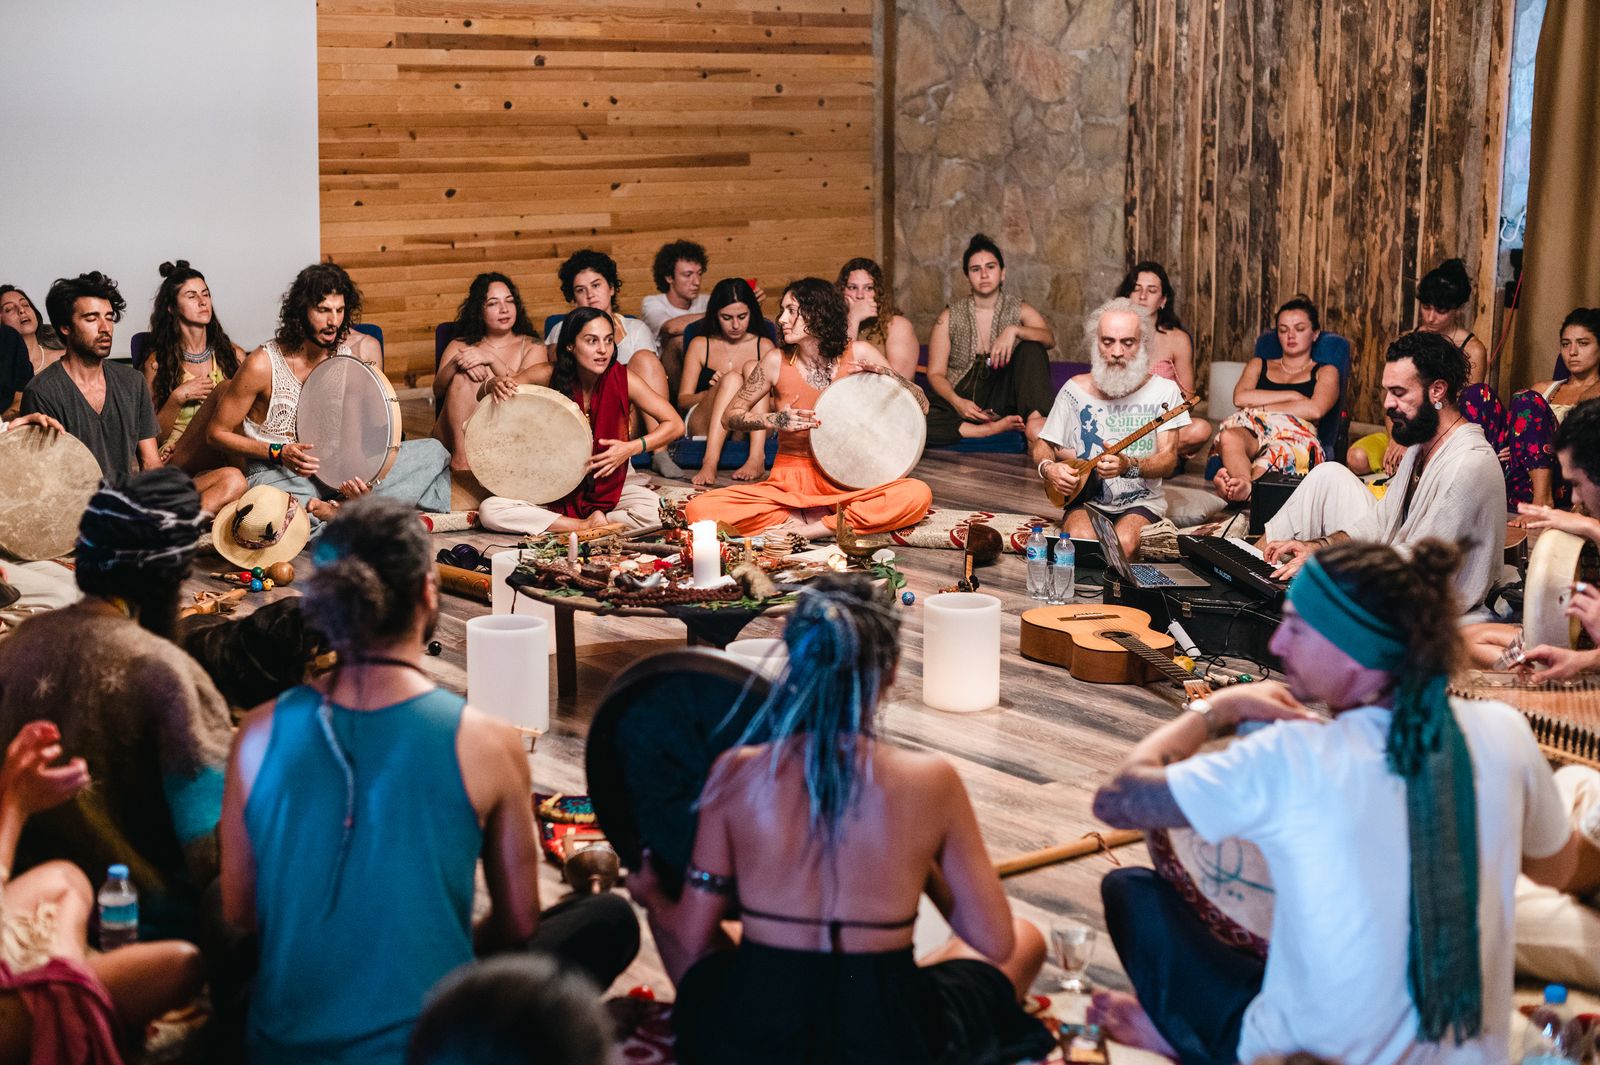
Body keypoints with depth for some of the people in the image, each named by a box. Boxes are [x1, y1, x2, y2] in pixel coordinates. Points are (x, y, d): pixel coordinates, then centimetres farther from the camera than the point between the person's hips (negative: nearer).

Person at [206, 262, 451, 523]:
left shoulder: (363, 350, -4)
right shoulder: (263, 364, -13)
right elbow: (216, 433, -4)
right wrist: (278, 453, -17)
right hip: (277, 473, -5)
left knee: (433, 452, -14)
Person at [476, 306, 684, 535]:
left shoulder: (621, 379, -16)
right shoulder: (548, 375, -13)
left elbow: (675, 425, -14)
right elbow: (484, 394, -2)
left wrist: (631, 448, -29)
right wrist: (495, 385, -27)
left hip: (612, 483, -1)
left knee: (651, 511, -33)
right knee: (489, 510, -20)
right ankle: (586, 525, -18)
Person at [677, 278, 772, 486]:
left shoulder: (764, 347, 16)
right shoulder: (700, 345, 15)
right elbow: (682, 401, 9)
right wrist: (712, 391, -12)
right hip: (702, 427, -1)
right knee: (733, 378, -28)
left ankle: (757, 457, -42)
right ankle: (710, 463, -48)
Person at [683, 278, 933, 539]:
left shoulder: (857, 354, -3)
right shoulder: (777, 361, -3)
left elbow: (921, 405, 2)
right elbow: (729, 417, 5)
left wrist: (884, 373, -17)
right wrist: (773, 420, -14)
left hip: (847, 482, 0)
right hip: (789, 483, 0)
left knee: (917, 495, -32)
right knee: (700, 509, -25)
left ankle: (818, 529, -21)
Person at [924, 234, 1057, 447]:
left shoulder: (1020, 311, 7)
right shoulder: (949, 318, 5)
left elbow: (1050, 338, -12)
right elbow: (936, 374, 1)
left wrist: (1014, 331, -31)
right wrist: (957, 402, -19)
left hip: (1002, 401, 0)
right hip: (961, 402, 0)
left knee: (1031, 346, -21)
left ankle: (1034, 419, -38)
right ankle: (996, 428, -28)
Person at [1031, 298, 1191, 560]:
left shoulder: (1163, 391, -1)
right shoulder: (1076, 390, 2)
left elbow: (1168, 460, -8)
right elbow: (1042, 447, 11)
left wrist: (1128, 466, -27)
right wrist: (1048, 468, -12)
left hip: (1141, 503, -1)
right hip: (1086, 500, 1)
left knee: (1124, 542, -33)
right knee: (1080, 539, -32)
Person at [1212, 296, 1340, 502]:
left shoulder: (1325, 372, 25)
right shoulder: (1259, 365, 34)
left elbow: (1315, 410, 3)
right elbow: (1240, 398, 11)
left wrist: (1260, 407, 4)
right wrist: (1292, 395, 6)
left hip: (1296, 434, -2)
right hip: (1252, 429, 2)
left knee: (1278, 451, -42)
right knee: (1229, 438, -38)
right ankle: (1245, 487, -67)